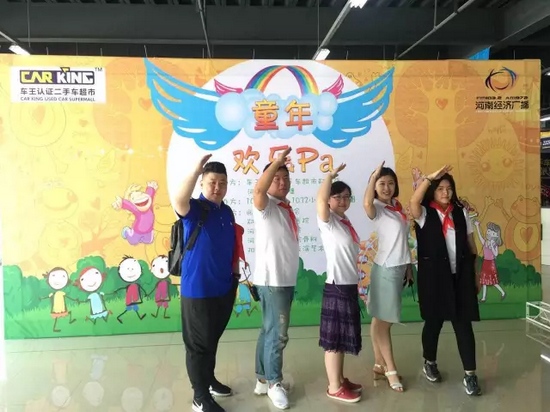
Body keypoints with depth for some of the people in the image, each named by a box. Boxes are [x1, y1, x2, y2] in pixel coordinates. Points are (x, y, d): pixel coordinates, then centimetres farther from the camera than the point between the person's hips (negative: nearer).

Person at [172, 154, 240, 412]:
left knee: (213, 340, 22)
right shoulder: (195, 209, -13)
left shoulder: (227, 212, 8)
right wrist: (196, 170, -43)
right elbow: (178, 201, -38)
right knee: (198, 344, 4)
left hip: (224, 288, 7)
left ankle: (209, 379, 41)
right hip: (198, 289, -7)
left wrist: (235, 273, 17)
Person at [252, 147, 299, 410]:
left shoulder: (286, 208, 13)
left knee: (269, 331, 16)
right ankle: (274, 383, 17)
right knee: (277, 334, 0)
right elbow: (258, 190, -35)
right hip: (272, 280, -8)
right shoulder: (266, 206, -11)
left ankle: (263, 379, 29)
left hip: (286, 279, 8)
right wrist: (277, 161, -35)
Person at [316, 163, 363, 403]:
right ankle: (334, 387, 13)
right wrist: (331, 175, -21)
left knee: (343, 336, 17)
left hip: (350, 285, 9)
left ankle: (340, 379, 30)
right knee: (334, 338, 2)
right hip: (336, 287, -8)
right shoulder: (328, 221, -11)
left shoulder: (345, 221, 12)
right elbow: (320, 200, -32)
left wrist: (355, 283, 16)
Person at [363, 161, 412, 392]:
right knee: (383, 320, 2)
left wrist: (408, 266, 17)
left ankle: (379, 365, 23)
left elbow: (403, 240, 16)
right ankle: (390, 369, 12)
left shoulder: (397, 207, 11)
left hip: (398, 267, 7)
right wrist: (373, 177, -27)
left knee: (381, 319, 14)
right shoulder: (377, 209, -11)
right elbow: (366, 203, -37)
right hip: (386, 268, -7)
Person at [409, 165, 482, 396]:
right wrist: (429, 178, -27)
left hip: (460, 275, 3)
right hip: (434, 275, -2)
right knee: (434, 321, 10)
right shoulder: (425, 214, -3)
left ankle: (470, 374, 12)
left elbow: (471, 244, 10)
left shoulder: (460, 212, 8)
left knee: (463, 323, 3)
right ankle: (430, 363, 32)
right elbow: (414, 202, -27)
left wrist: (475, 273, 9)